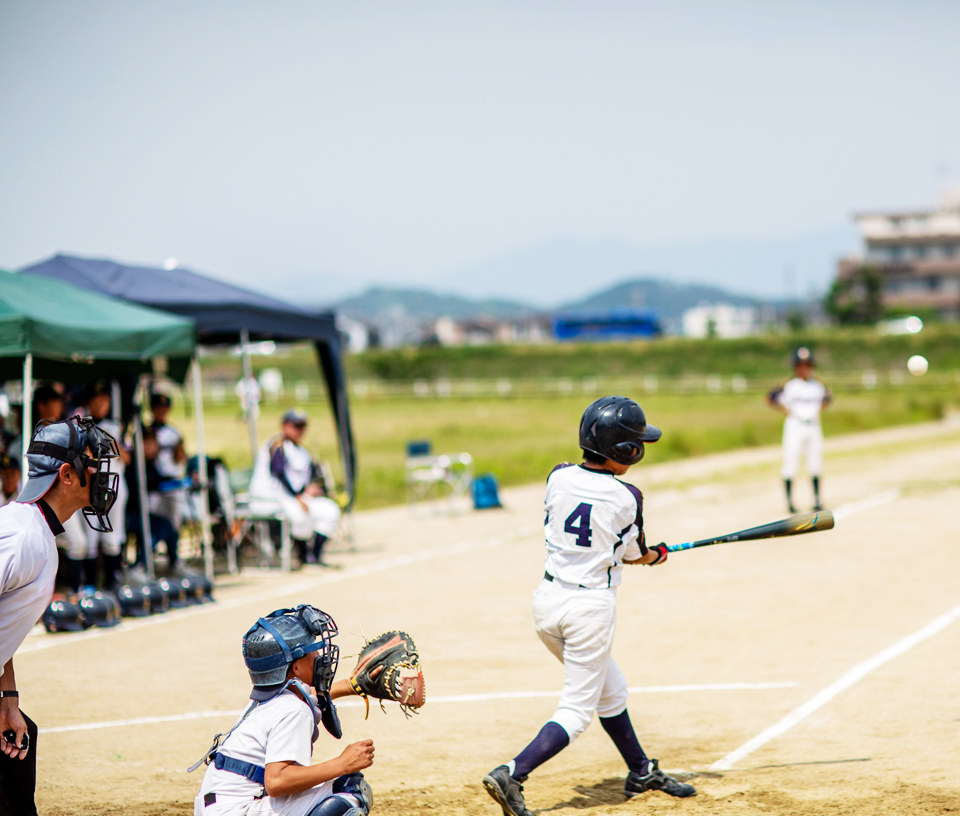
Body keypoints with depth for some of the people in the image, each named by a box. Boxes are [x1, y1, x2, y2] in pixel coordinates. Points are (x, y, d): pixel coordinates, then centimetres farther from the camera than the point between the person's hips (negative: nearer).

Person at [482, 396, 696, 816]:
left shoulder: (558, 477, -2)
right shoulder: (626, 497, -14)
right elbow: (634, 554, 2)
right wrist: (658, 554, 26)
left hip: (548, 600, 7)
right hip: (591, 606, -6)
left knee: (611, 690, 23)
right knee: (576, 710, 1)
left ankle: (642, 772, 37)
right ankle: (511, 775, -16)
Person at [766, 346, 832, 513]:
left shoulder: (818, 385, 5)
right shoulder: (789, 385, -7)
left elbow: (828, 398, 23)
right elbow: (771, 398, -3)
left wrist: (818, 410, 9)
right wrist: (787, 411, -7)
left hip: (813, 426, 4)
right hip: (794, 426, -4)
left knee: (815, 465, 7)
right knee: (791, 466, -4)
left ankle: (816, 500, 15)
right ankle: (789, 501, 2)